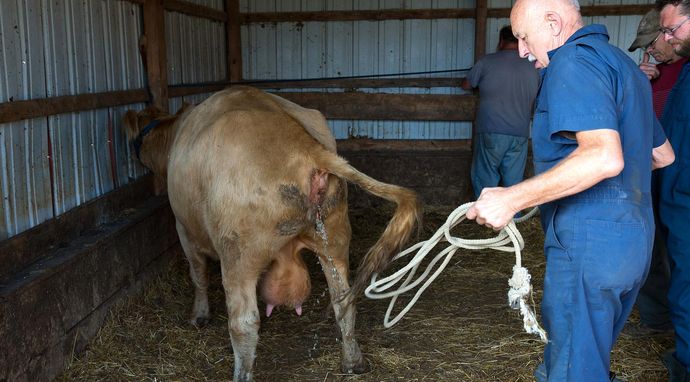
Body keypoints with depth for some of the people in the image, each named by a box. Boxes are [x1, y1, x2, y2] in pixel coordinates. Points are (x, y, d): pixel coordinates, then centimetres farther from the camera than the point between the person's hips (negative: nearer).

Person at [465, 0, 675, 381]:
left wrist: (512, 198, -28)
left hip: (587, 242, -10)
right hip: (634, 241, 10)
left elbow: (604, 156, -29)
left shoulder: (573, 60, -14)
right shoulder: (622, 62, 18)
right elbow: (662, 154, 25)